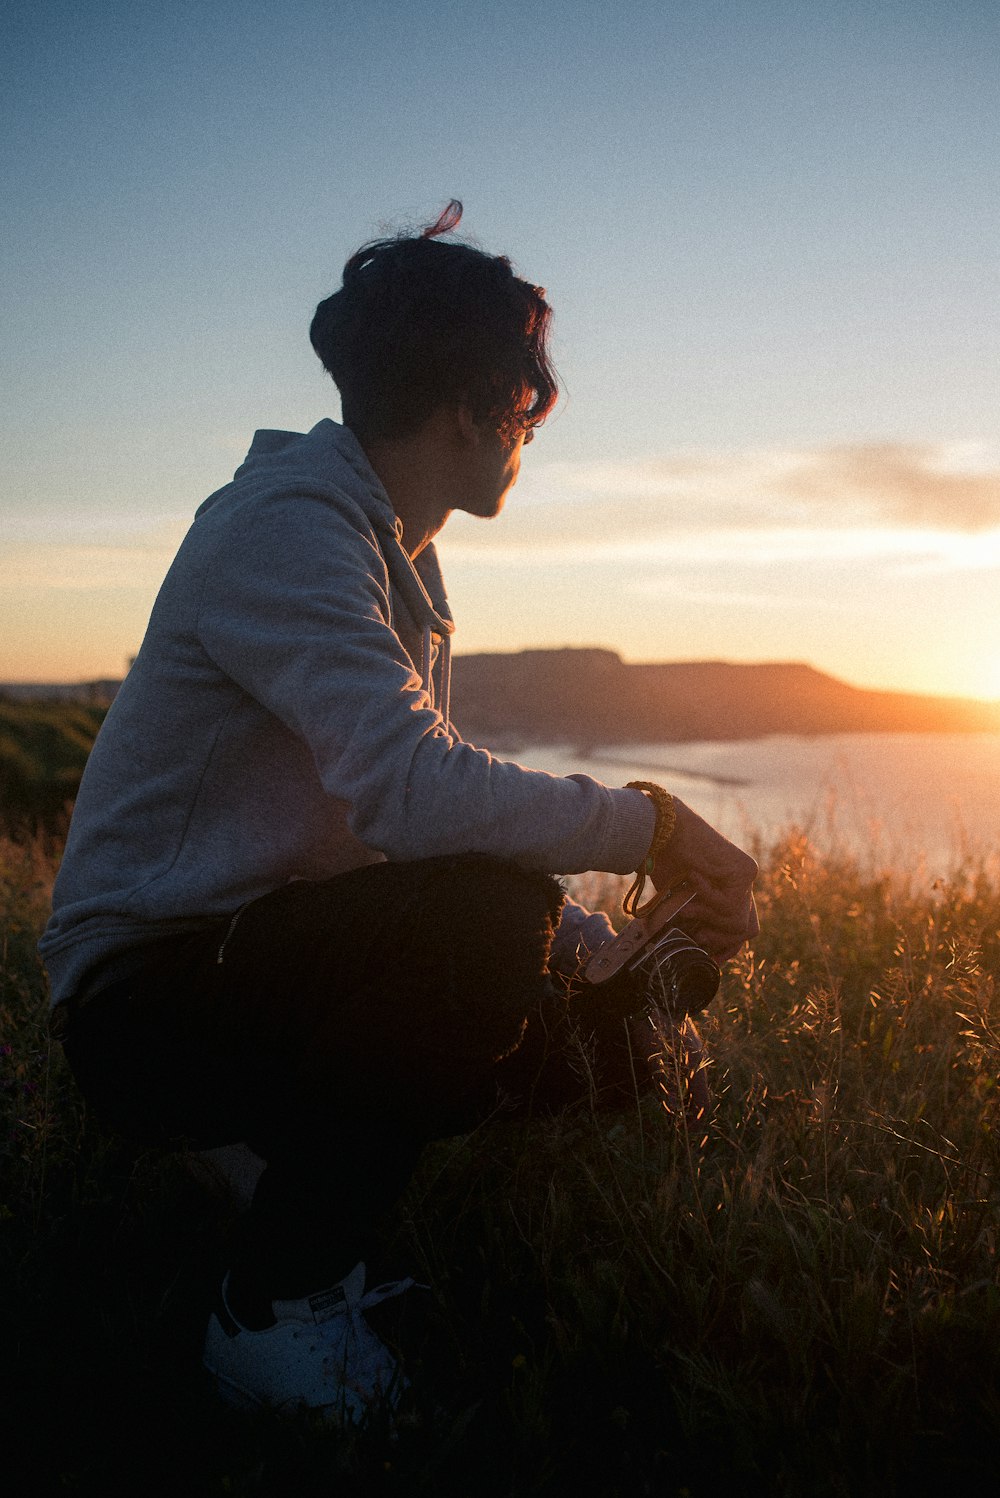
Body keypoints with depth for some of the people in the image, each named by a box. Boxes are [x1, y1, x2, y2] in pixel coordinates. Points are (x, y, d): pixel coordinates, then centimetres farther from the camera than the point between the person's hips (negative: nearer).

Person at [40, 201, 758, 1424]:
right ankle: (276, 1311, -14)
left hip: (277, 970, 9)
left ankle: (292, 1180, 12)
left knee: (605, 1020, 1)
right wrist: (649, 824, -21)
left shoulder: (396, 552, 13)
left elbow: (432, 810, 10)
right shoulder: (289, 523, -18)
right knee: (490, 913, -33)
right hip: (151, 996, -9)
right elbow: (413, 791, -34)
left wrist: (594, 935, -2)